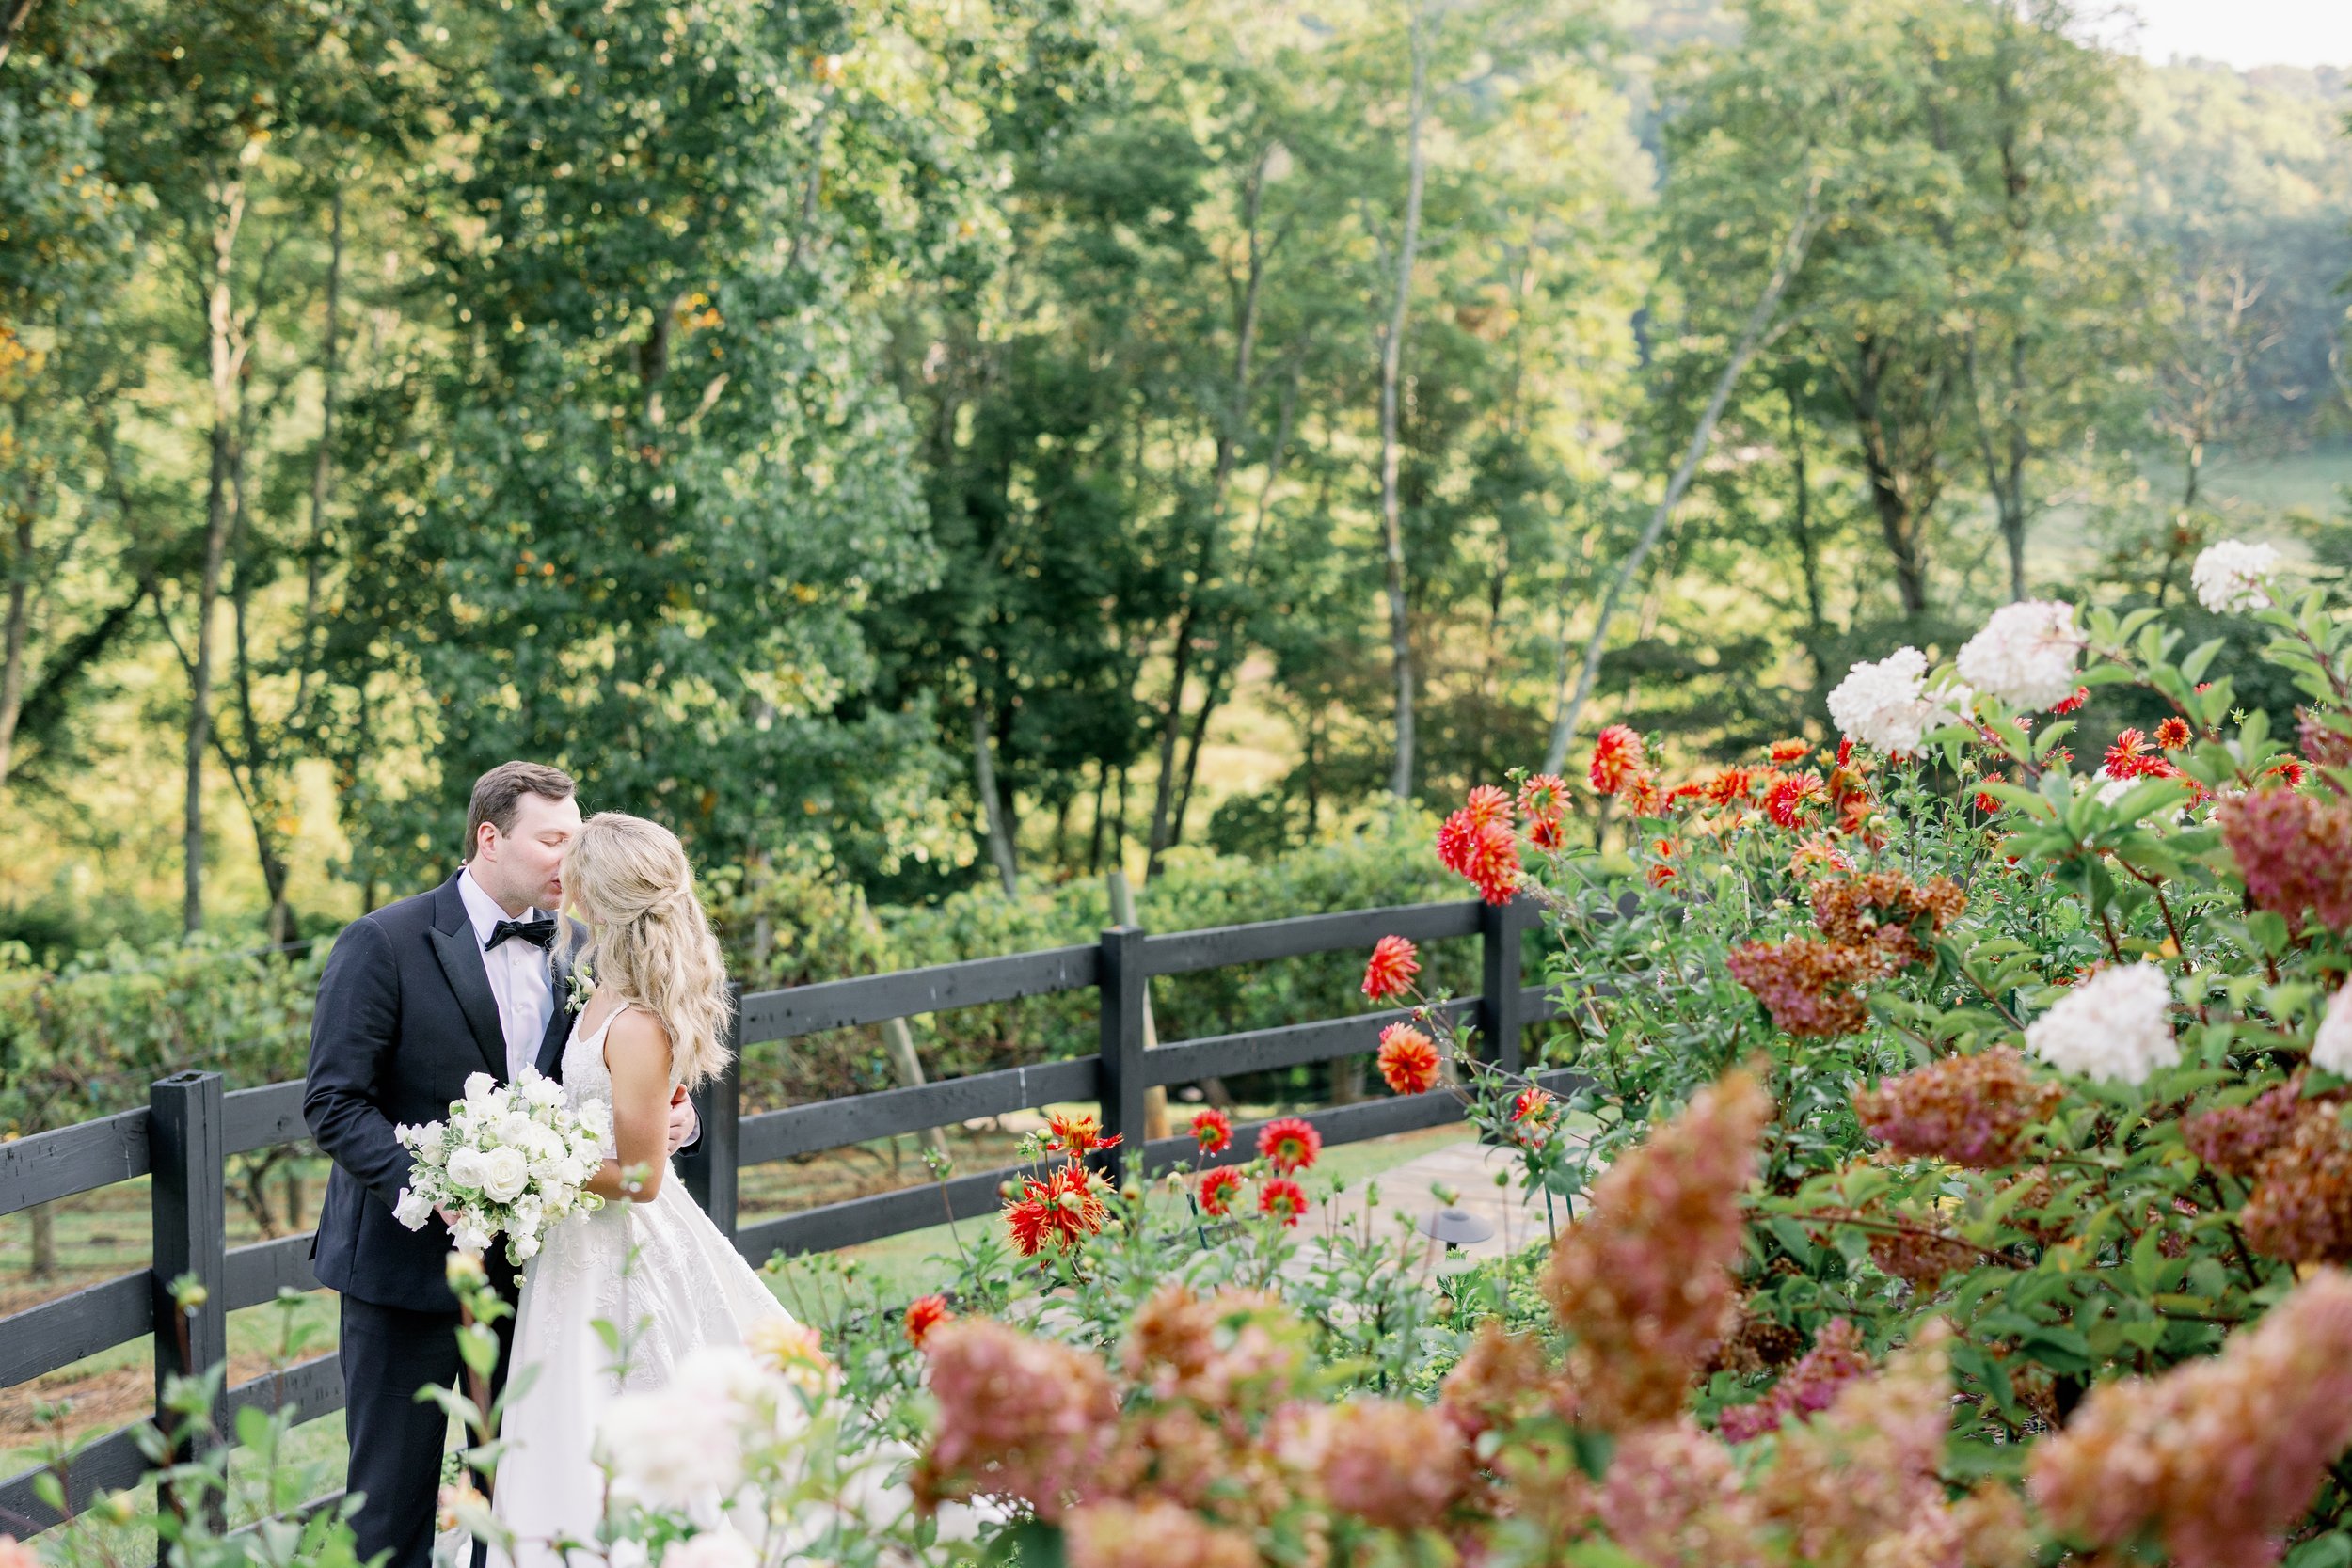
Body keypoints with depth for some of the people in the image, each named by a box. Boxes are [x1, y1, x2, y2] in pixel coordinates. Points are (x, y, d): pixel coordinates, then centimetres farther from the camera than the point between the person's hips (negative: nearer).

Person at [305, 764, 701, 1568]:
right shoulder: (384, 944, -10)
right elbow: (334, 1103, -14)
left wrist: (669, 1118, -9)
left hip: (527, 1261, 5)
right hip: (408, 1262, -5)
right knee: (394, 1492, 4)